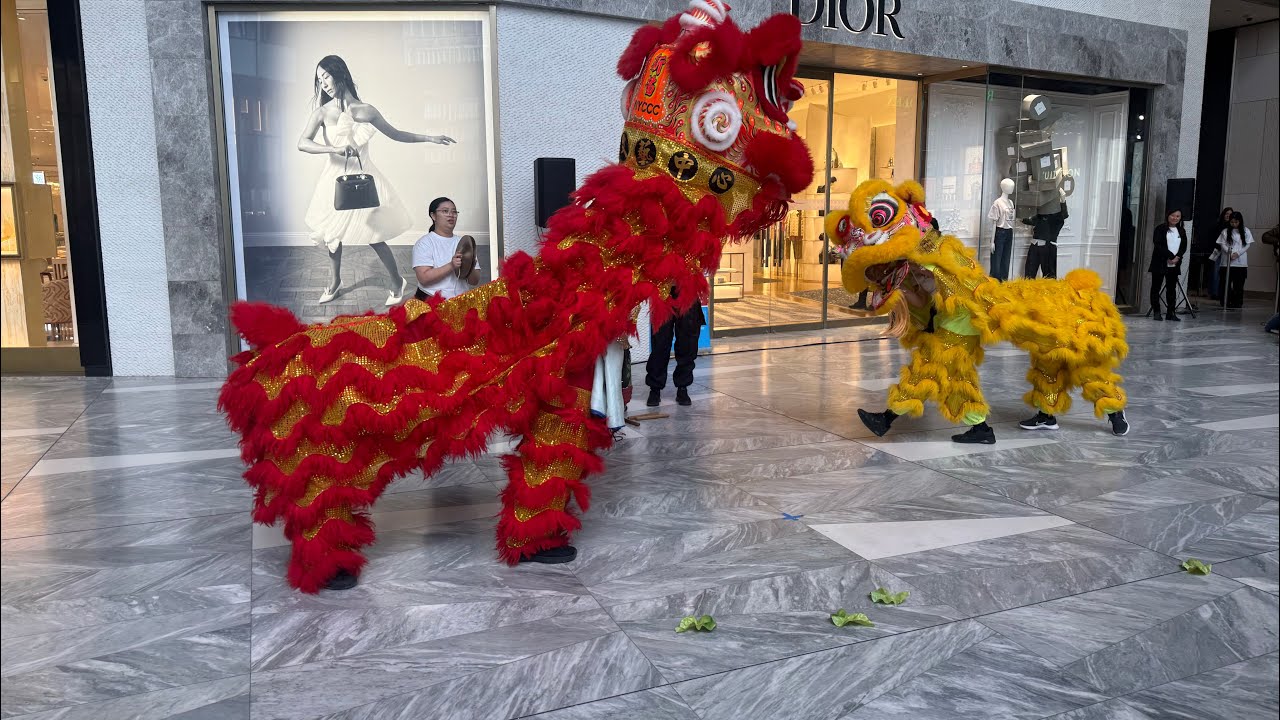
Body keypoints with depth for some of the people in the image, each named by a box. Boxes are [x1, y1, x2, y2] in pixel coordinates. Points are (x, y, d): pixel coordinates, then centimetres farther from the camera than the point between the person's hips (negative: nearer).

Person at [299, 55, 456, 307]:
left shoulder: (366, 110, -4)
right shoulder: (322, 112, -6)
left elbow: (396, 134, 9)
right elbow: (302, 143, -19)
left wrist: (431, 138, 6)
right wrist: (335, 149, -33)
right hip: (336, 178, 2)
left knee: (374, 236, -3)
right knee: (333, 233, 12)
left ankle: (398, 282, 17)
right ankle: (335, 282, 33)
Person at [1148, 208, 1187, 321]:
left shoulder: (1181, 230, 13)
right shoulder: (1160, 229, -1)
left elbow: (1184, 246, 9)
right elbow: (1158, 245, -10)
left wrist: (1177, 257, -9)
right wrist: (1170, 256, -15)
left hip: (1175, 265, 4)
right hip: (1160, 264, -4)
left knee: (1172, 288, 5)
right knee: (1156, 287, -1)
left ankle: (1170, 312, 8)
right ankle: (1156, 312, 4)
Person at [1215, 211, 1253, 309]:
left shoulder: (1245, 231, 7)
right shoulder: (1225, 231, 4)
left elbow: (1247, 245, 3)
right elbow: (1222, 244, 0)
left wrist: (1238, 253, -11)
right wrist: (1229, 252, -17)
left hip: (1241, 262, 1)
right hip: (1227, 262, -1)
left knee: (1239, 284, 3)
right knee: (1226, 283, -2)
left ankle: (1237, 304, 10)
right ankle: (1227, 303, 6)